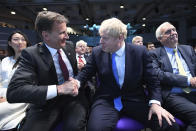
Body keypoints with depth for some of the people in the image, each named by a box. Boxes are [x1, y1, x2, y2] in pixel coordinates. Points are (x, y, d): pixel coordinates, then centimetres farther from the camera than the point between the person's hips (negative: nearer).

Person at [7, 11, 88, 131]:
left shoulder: (70, 47, 3)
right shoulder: (31, 54, -11)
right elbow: (14, 91, -21)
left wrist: (76, 82, -7)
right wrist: (59, 88, -28)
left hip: (74, 97, 3)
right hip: (48, 103, -2)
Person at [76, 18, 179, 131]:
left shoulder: (140, 52, -2)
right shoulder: (97, 52, 2)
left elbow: (152, 80, 1)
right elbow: (85, 73, 7)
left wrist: (155, 103, -14)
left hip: (135, 100, 1)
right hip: (106, 100, 0)